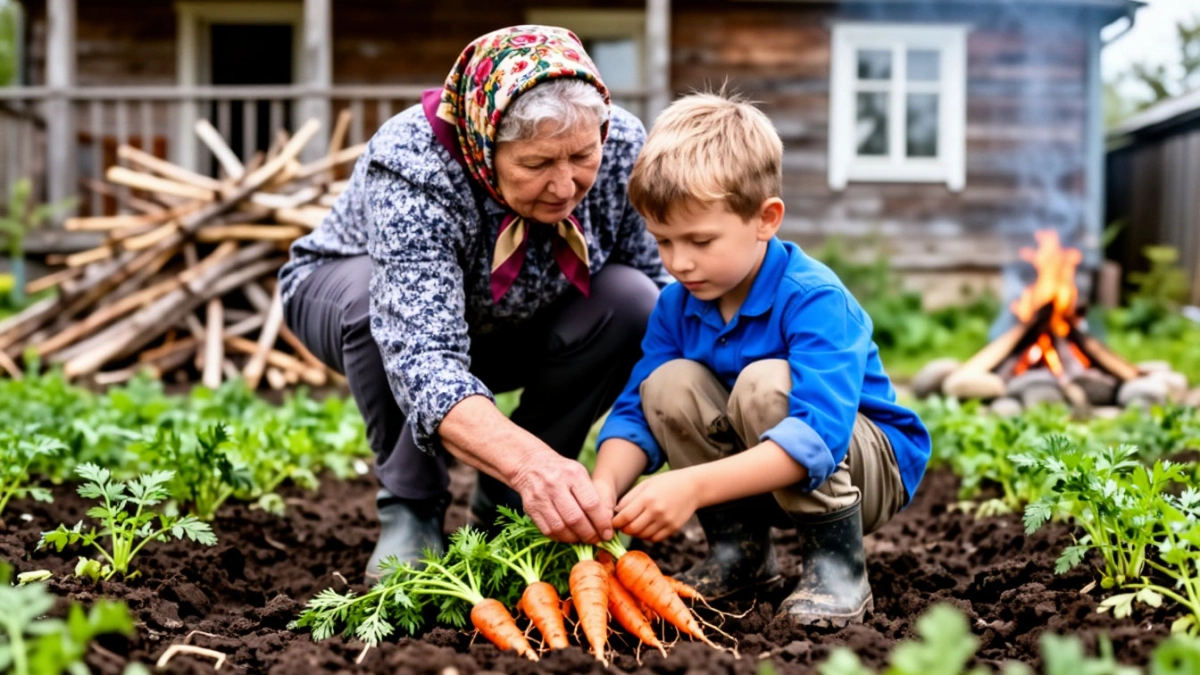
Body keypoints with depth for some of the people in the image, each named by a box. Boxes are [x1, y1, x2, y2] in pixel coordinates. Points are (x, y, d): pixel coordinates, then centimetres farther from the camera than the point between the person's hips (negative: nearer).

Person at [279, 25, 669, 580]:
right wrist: (530, 461, -68)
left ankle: (503, 507, -6)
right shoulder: (412, 168, -39)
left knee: (629, 300, -25)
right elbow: (424, 365, -51)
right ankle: (410, 510, -14)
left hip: (506, 327, 4)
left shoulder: (621, 146, -26)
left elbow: (664, 289, -13)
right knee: (382, 297, -38)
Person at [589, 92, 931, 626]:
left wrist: (693, 486, -51)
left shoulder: (814, 300, -28)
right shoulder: (676, 304, -7)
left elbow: (818, 436, -41)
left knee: (765, 385, -34)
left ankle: (836, 565, -17)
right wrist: (603, 485, -31)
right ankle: (739, 551, -2)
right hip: (763, 475, 6)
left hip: (873, 466, -6)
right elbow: (636, 412, -8)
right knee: (668, 383, -18)